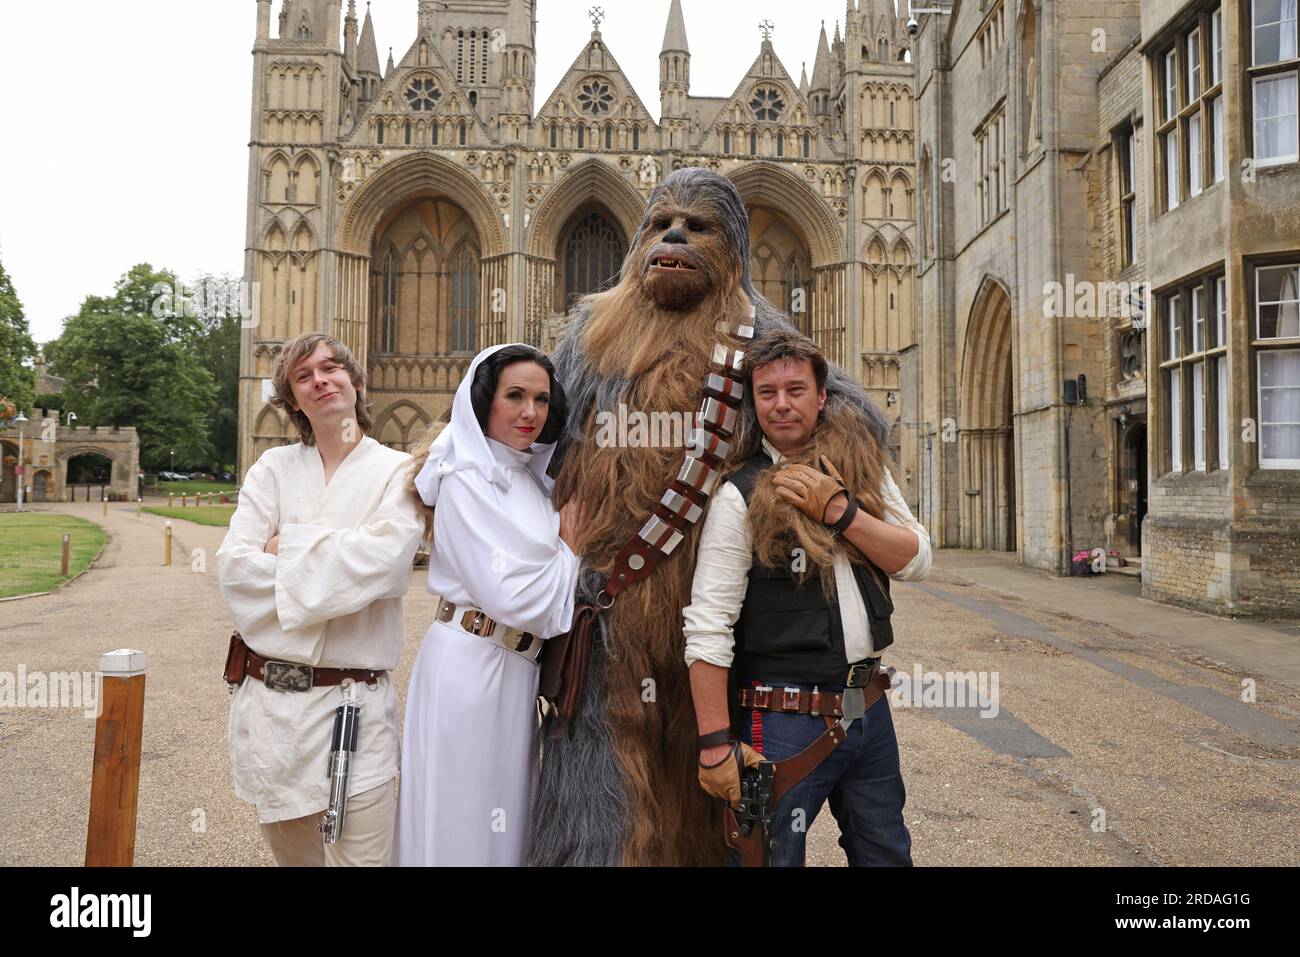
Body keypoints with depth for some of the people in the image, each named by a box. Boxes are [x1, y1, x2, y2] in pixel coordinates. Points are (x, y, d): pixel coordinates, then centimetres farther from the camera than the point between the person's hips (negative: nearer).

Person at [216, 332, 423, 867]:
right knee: (290, 852, 20)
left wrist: (283, 547, -8)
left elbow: (380, 561, -18)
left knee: (363, 854, 0)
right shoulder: (273, 468, 6)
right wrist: (331, 568, -12)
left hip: (353, 702, -3)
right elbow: (233, 567, -5)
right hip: (266, 698, 4)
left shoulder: (398, 472, -2)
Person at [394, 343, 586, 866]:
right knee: (464, 812, 6)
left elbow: (540, 590, 14)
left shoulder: (532, 481, 10)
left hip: (518, 667, 8)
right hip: (470, 662, -8)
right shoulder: (466, 481, -14)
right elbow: (509, 596, -21)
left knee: (507, 812, 19)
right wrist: (569, 552, -8)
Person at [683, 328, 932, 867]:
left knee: (886, 853, 20)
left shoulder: (864, 469, 5)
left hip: (870, 707, 5)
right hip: (787, 721, -5)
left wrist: (839, 510, -15)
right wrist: (716, 743, -16)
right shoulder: (741, 496, -10)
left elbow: (916, 563, -2)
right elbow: (707, 629, -13)